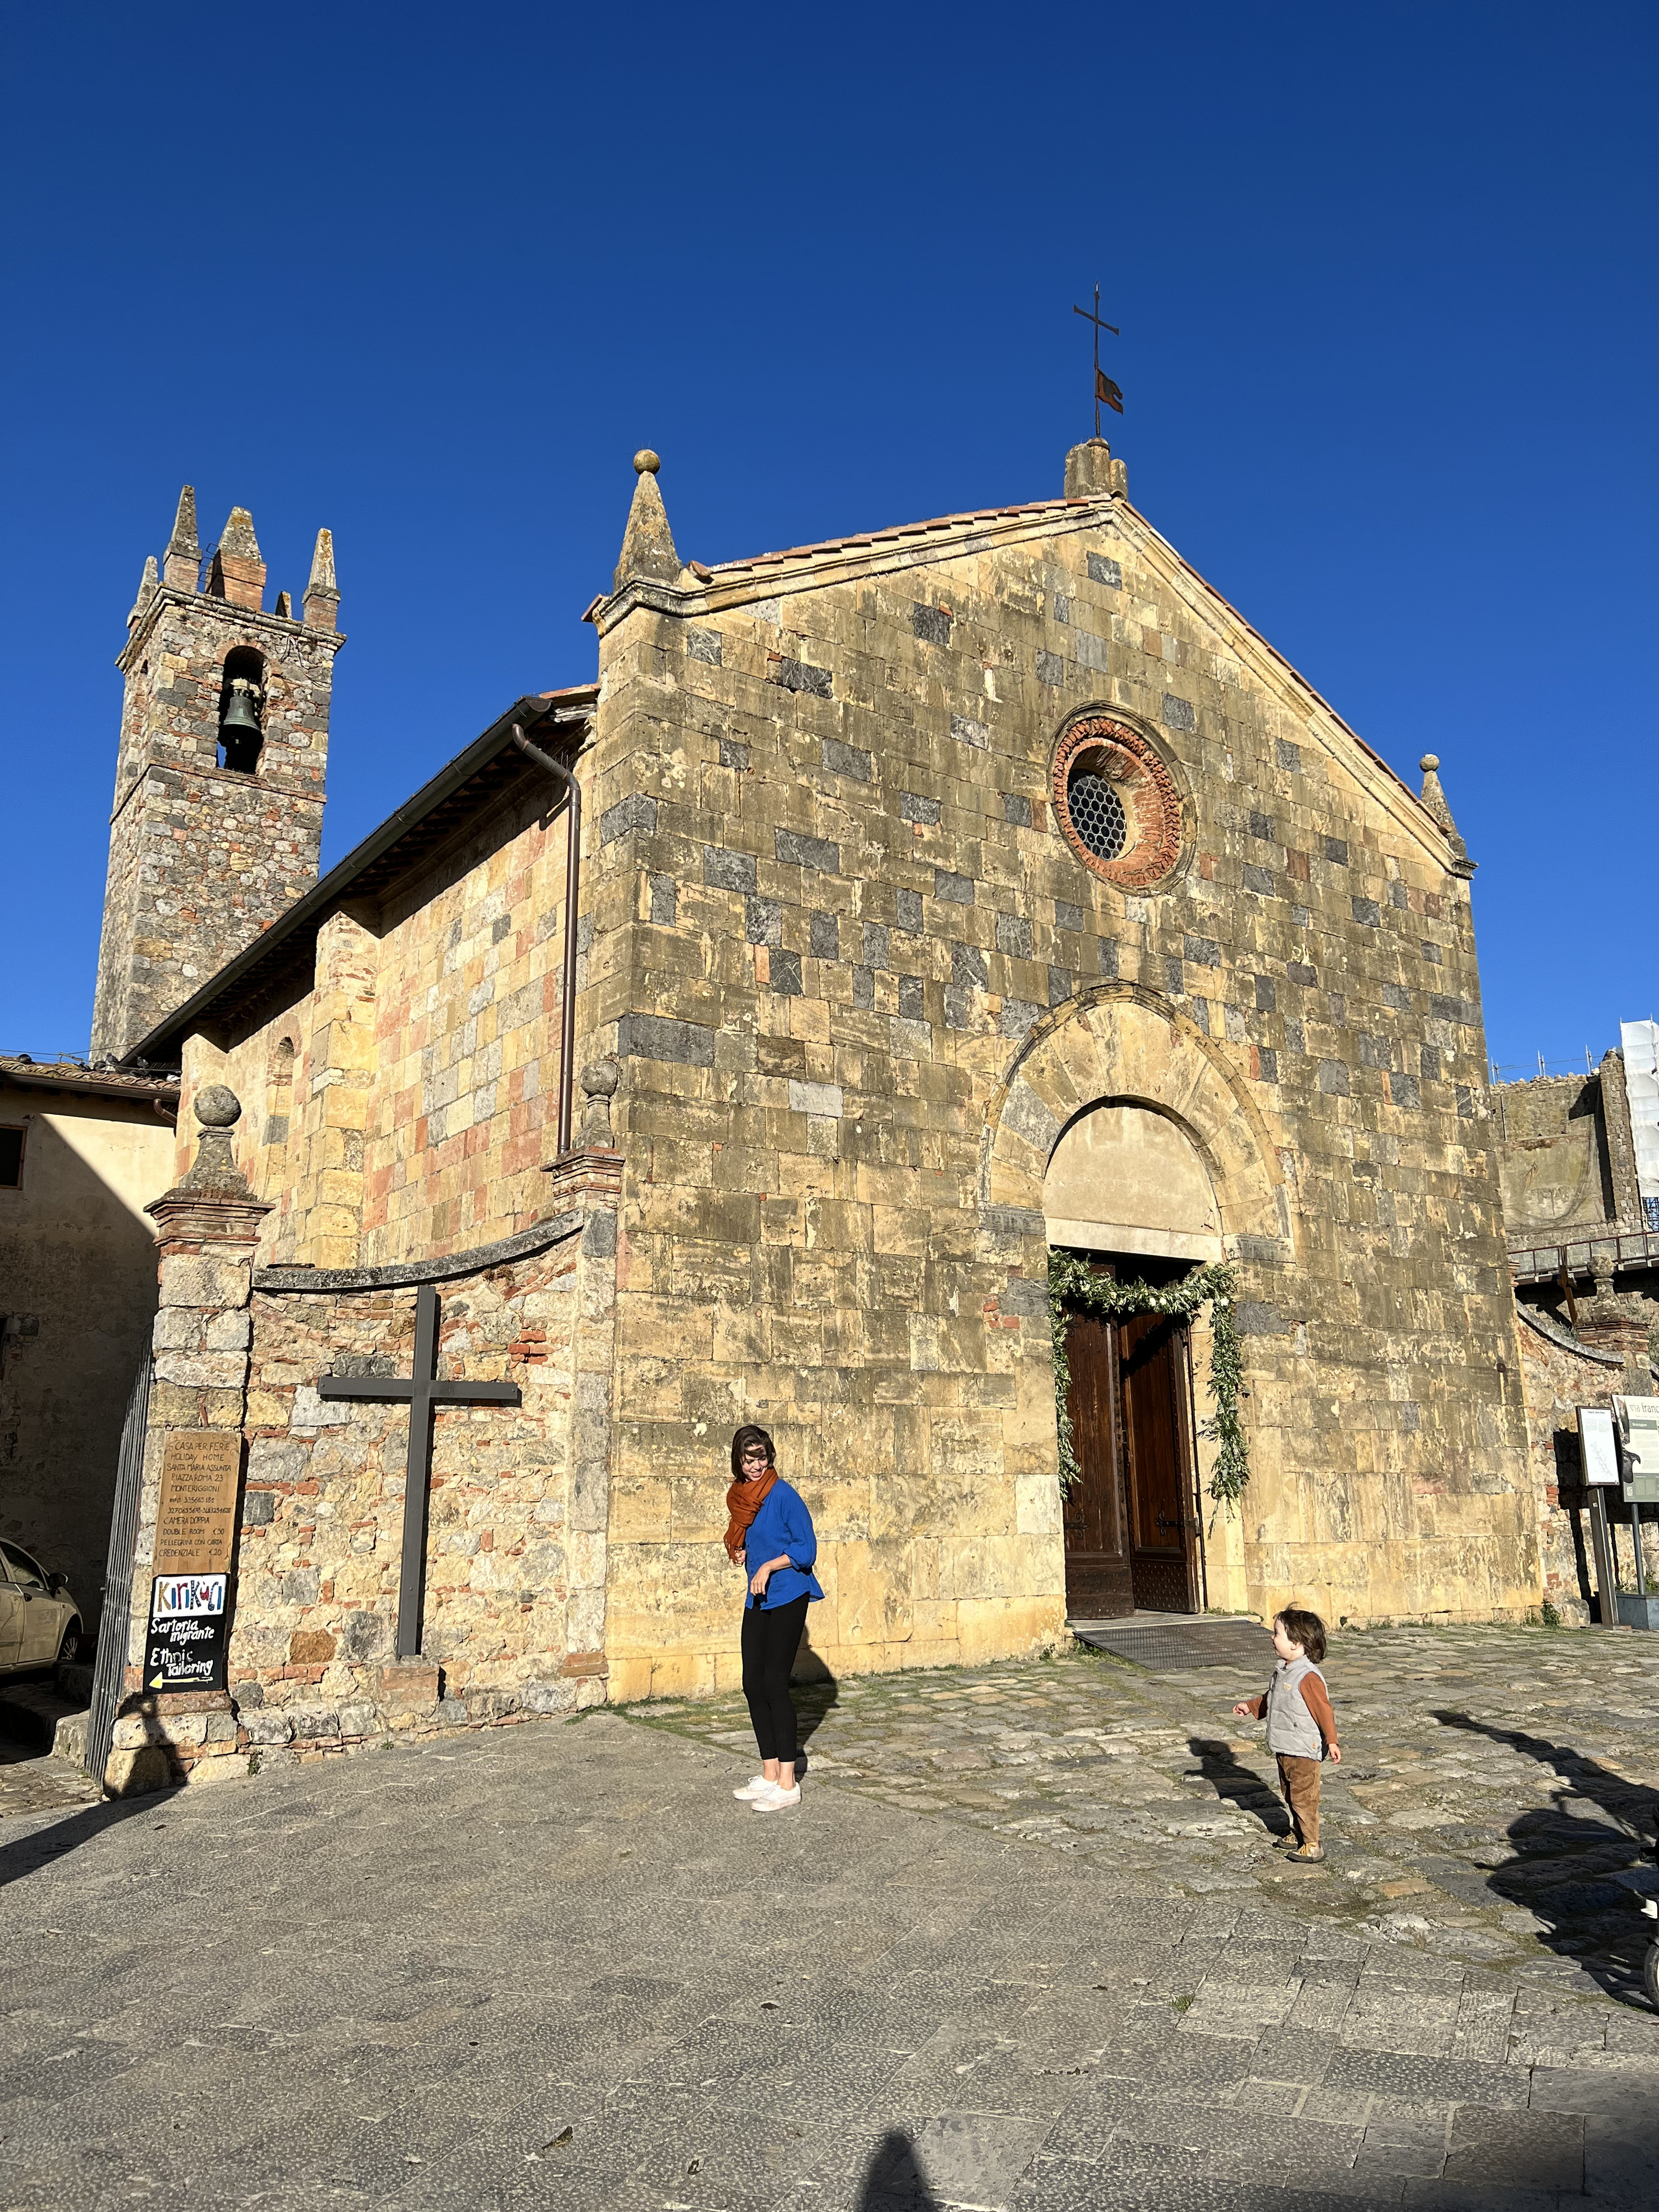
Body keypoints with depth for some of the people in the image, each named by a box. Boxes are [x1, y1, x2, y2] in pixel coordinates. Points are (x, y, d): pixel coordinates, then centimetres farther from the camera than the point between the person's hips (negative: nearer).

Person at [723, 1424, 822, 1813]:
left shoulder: (784, 1495, -12)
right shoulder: (741, 1498, 10)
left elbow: (806, 1548, -13)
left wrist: (769, 1566, -22)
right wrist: (741, 1553, 4)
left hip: (787, 1599, -8)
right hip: (757, 1601, 8)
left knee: (774, 1684, -7)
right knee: (753, 1684, 7)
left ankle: (787, 1784, 1)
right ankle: (769, 1776, 18)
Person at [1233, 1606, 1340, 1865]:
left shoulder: (1308, 1677, -22)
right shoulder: (1282, 1671, 7)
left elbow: (1324, 1710, -21)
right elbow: (1269, 1698, 23)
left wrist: (1332, 1741, -23)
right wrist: (1250, 1706, 27)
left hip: (1304, 1751, -9)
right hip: (1284, 1749, 9)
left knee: (1303, 1798, -3)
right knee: (1290, 1795, 19)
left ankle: (1312, 1846, 6)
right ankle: (1298, 1834, 33)